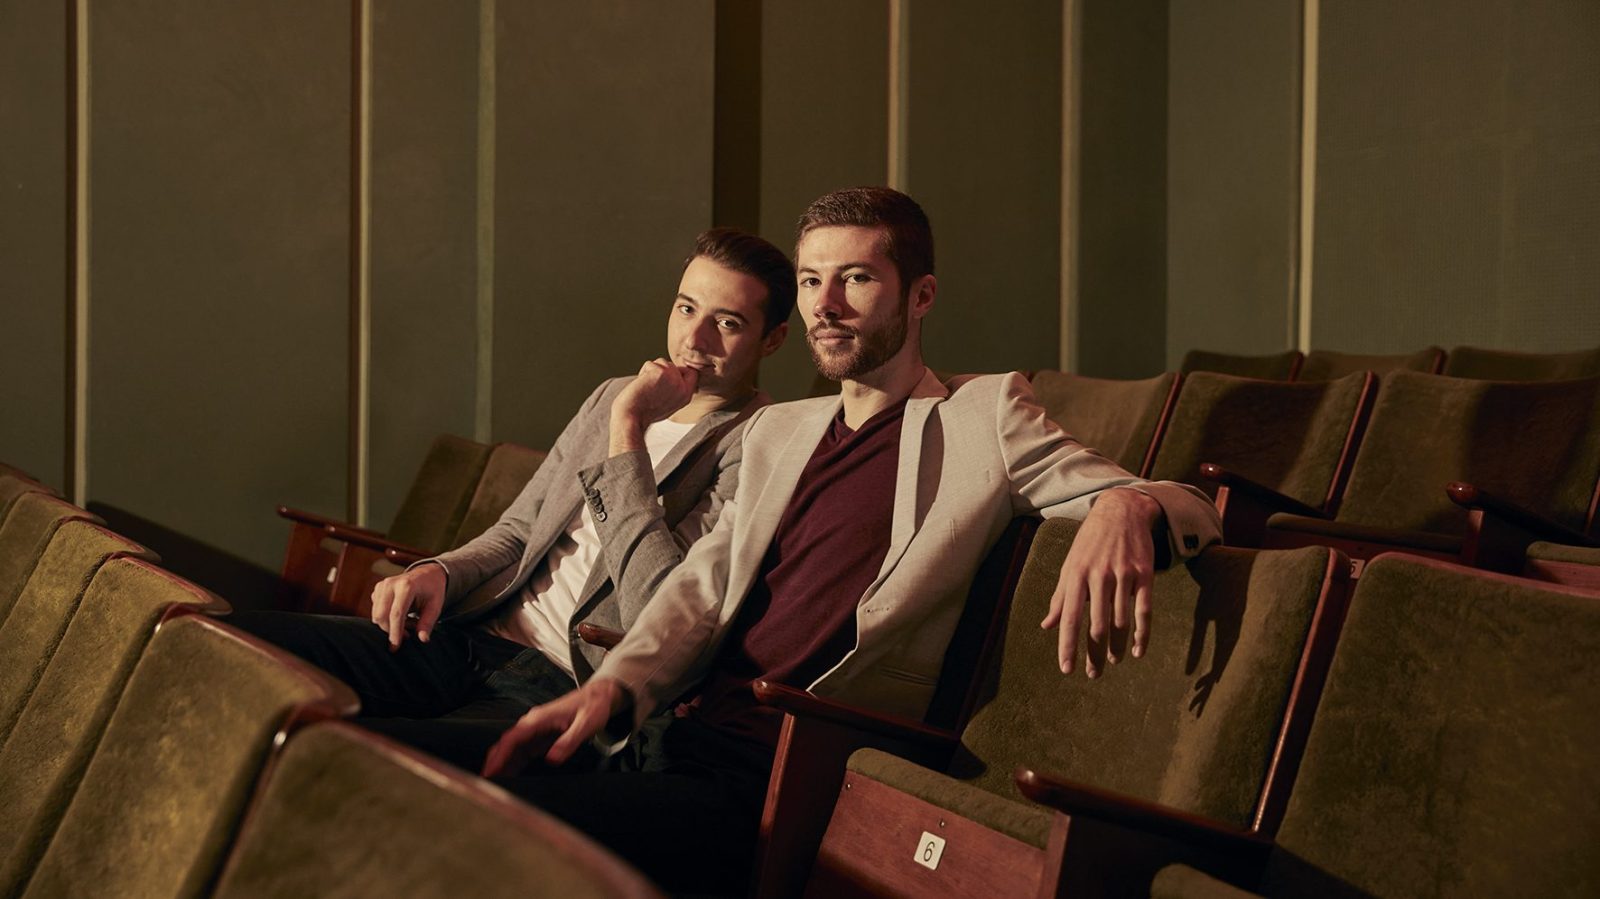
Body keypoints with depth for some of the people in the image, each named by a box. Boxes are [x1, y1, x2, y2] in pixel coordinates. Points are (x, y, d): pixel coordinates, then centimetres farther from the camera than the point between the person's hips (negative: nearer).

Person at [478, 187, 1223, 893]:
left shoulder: (985, 417, 7)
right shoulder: (776, 432, 25)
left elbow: (1187, 507, 0)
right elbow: (702, 587, 15)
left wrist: (1124, 507, -26)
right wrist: (615, 686, -6)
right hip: (673, 735, 6)